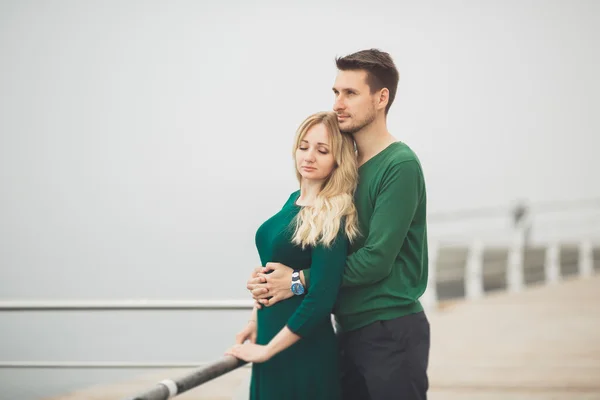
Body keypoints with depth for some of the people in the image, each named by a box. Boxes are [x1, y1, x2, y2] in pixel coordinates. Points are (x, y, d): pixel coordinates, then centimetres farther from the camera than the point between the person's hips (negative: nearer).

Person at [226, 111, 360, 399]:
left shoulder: (333, 220, -18)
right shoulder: (295, 200, 6)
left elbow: (321, 299, -22)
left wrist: (267, 349, -17)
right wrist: (258, 319, 15)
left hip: (303, 352, -8)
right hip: (272, 338, 8)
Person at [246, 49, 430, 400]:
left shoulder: (400, 166, -13)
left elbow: (376, 259, -18)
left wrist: (299, 281, -14)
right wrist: (271, 281, -7)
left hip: (392, 332, -7)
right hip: (350, 331, 7)